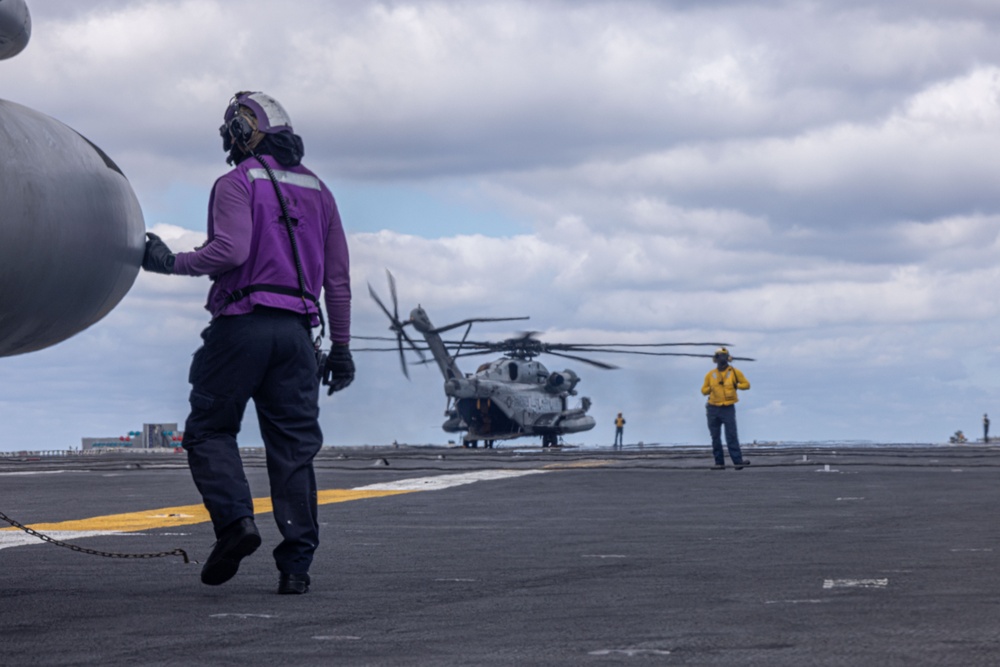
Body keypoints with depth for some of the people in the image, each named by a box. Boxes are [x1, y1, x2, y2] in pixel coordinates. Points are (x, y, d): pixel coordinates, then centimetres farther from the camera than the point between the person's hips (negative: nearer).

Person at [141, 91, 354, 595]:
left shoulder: (237, 183, 0)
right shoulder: (317, 190, 19)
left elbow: (230, 251, -17)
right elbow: (338, 277, 17)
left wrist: (173, 263, -4)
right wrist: (341, 346, 20)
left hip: (241, 323, -5)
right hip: (296, 329, 5)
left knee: (209, 429, 7)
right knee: (293, 446, 4)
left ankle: (235, 520, -14)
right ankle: (296, 563, 0)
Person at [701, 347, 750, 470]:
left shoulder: (734, 372, 2)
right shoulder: (710, 375, 7)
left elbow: (746, 385, 7)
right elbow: (704, 390, 13)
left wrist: (736, 385, -9)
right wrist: (711, 388, -7)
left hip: (728, 409, -3)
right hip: (713, 409, 3)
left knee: (731, 436, -11)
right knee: (715, 437, 3)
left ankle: (737, 461, -13)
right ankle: (719, 463, 7)